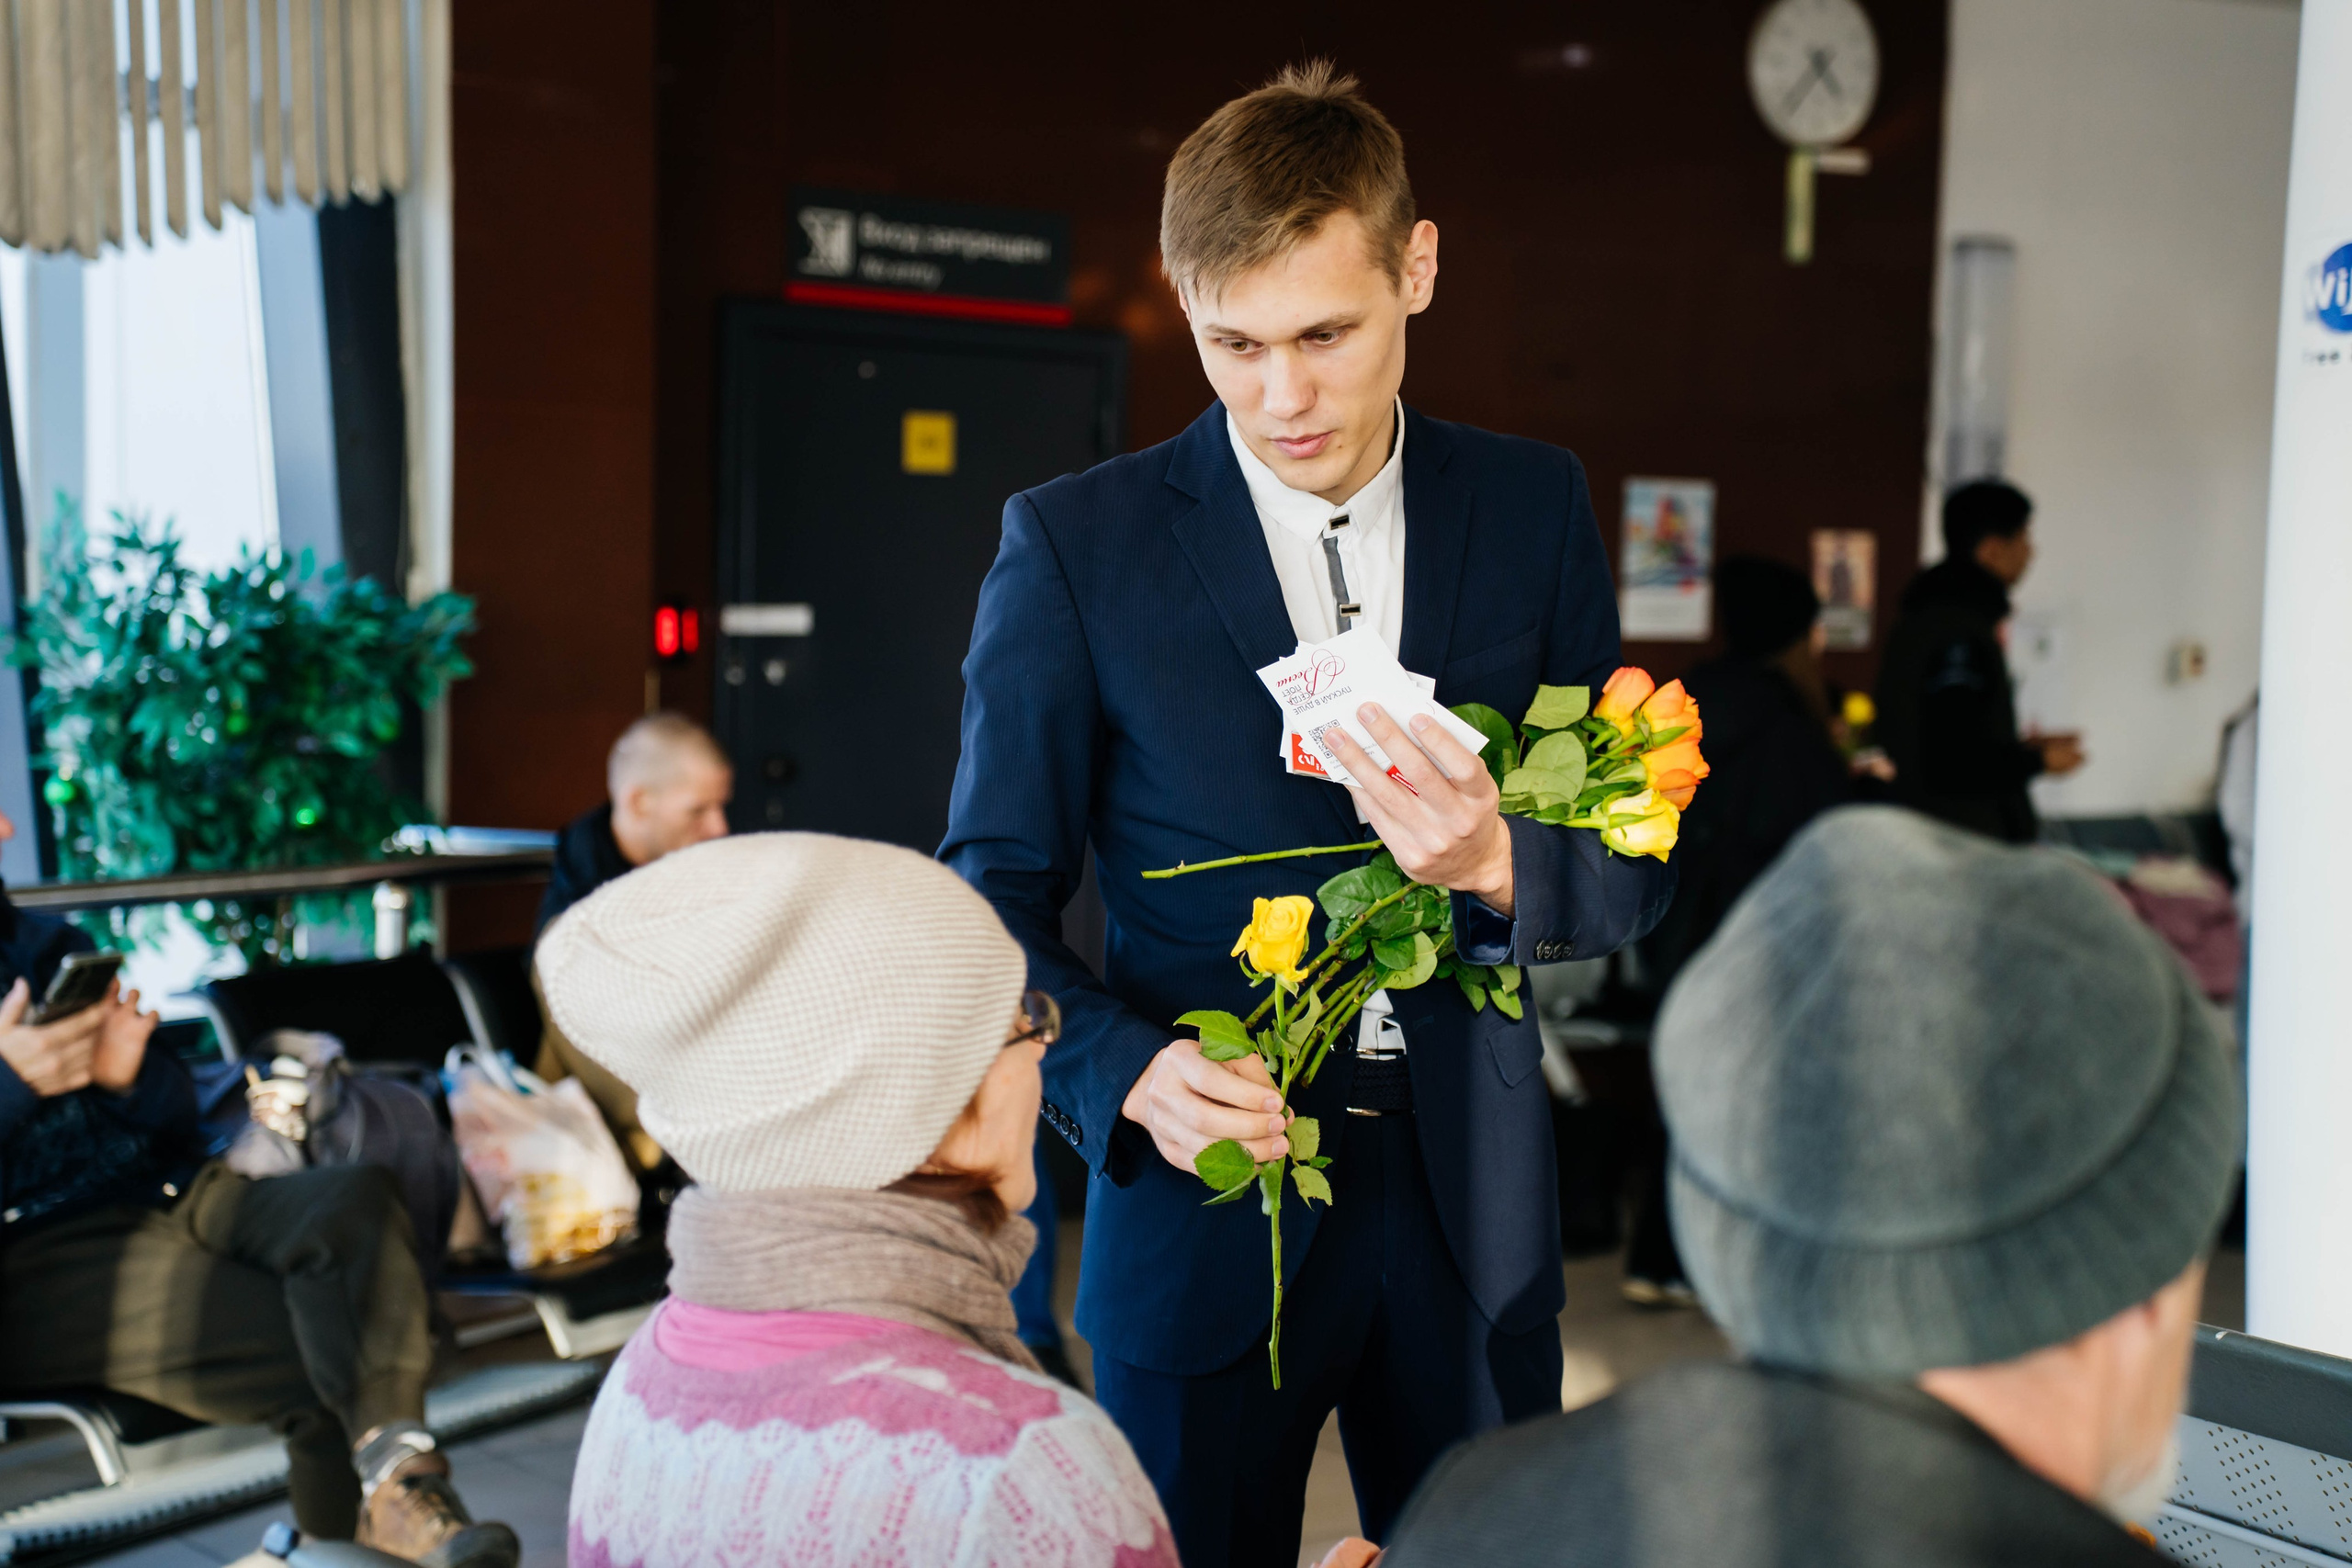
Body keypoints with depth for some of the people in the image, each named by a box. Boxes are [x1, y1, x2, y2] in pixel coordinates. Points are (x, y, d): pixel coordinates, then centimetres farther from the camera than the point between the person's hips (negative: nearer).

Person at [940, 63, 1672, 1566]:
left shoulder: (1535, 507, 1)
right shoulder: (1073, 542, -6)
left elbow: (1635, 865, 3)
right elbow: (995, 895, -3)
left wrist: (1497, 865, -20)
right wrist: (1126, 1072, -21)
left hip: (1474, 1209, 3)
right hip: (1203, 1214, -2)